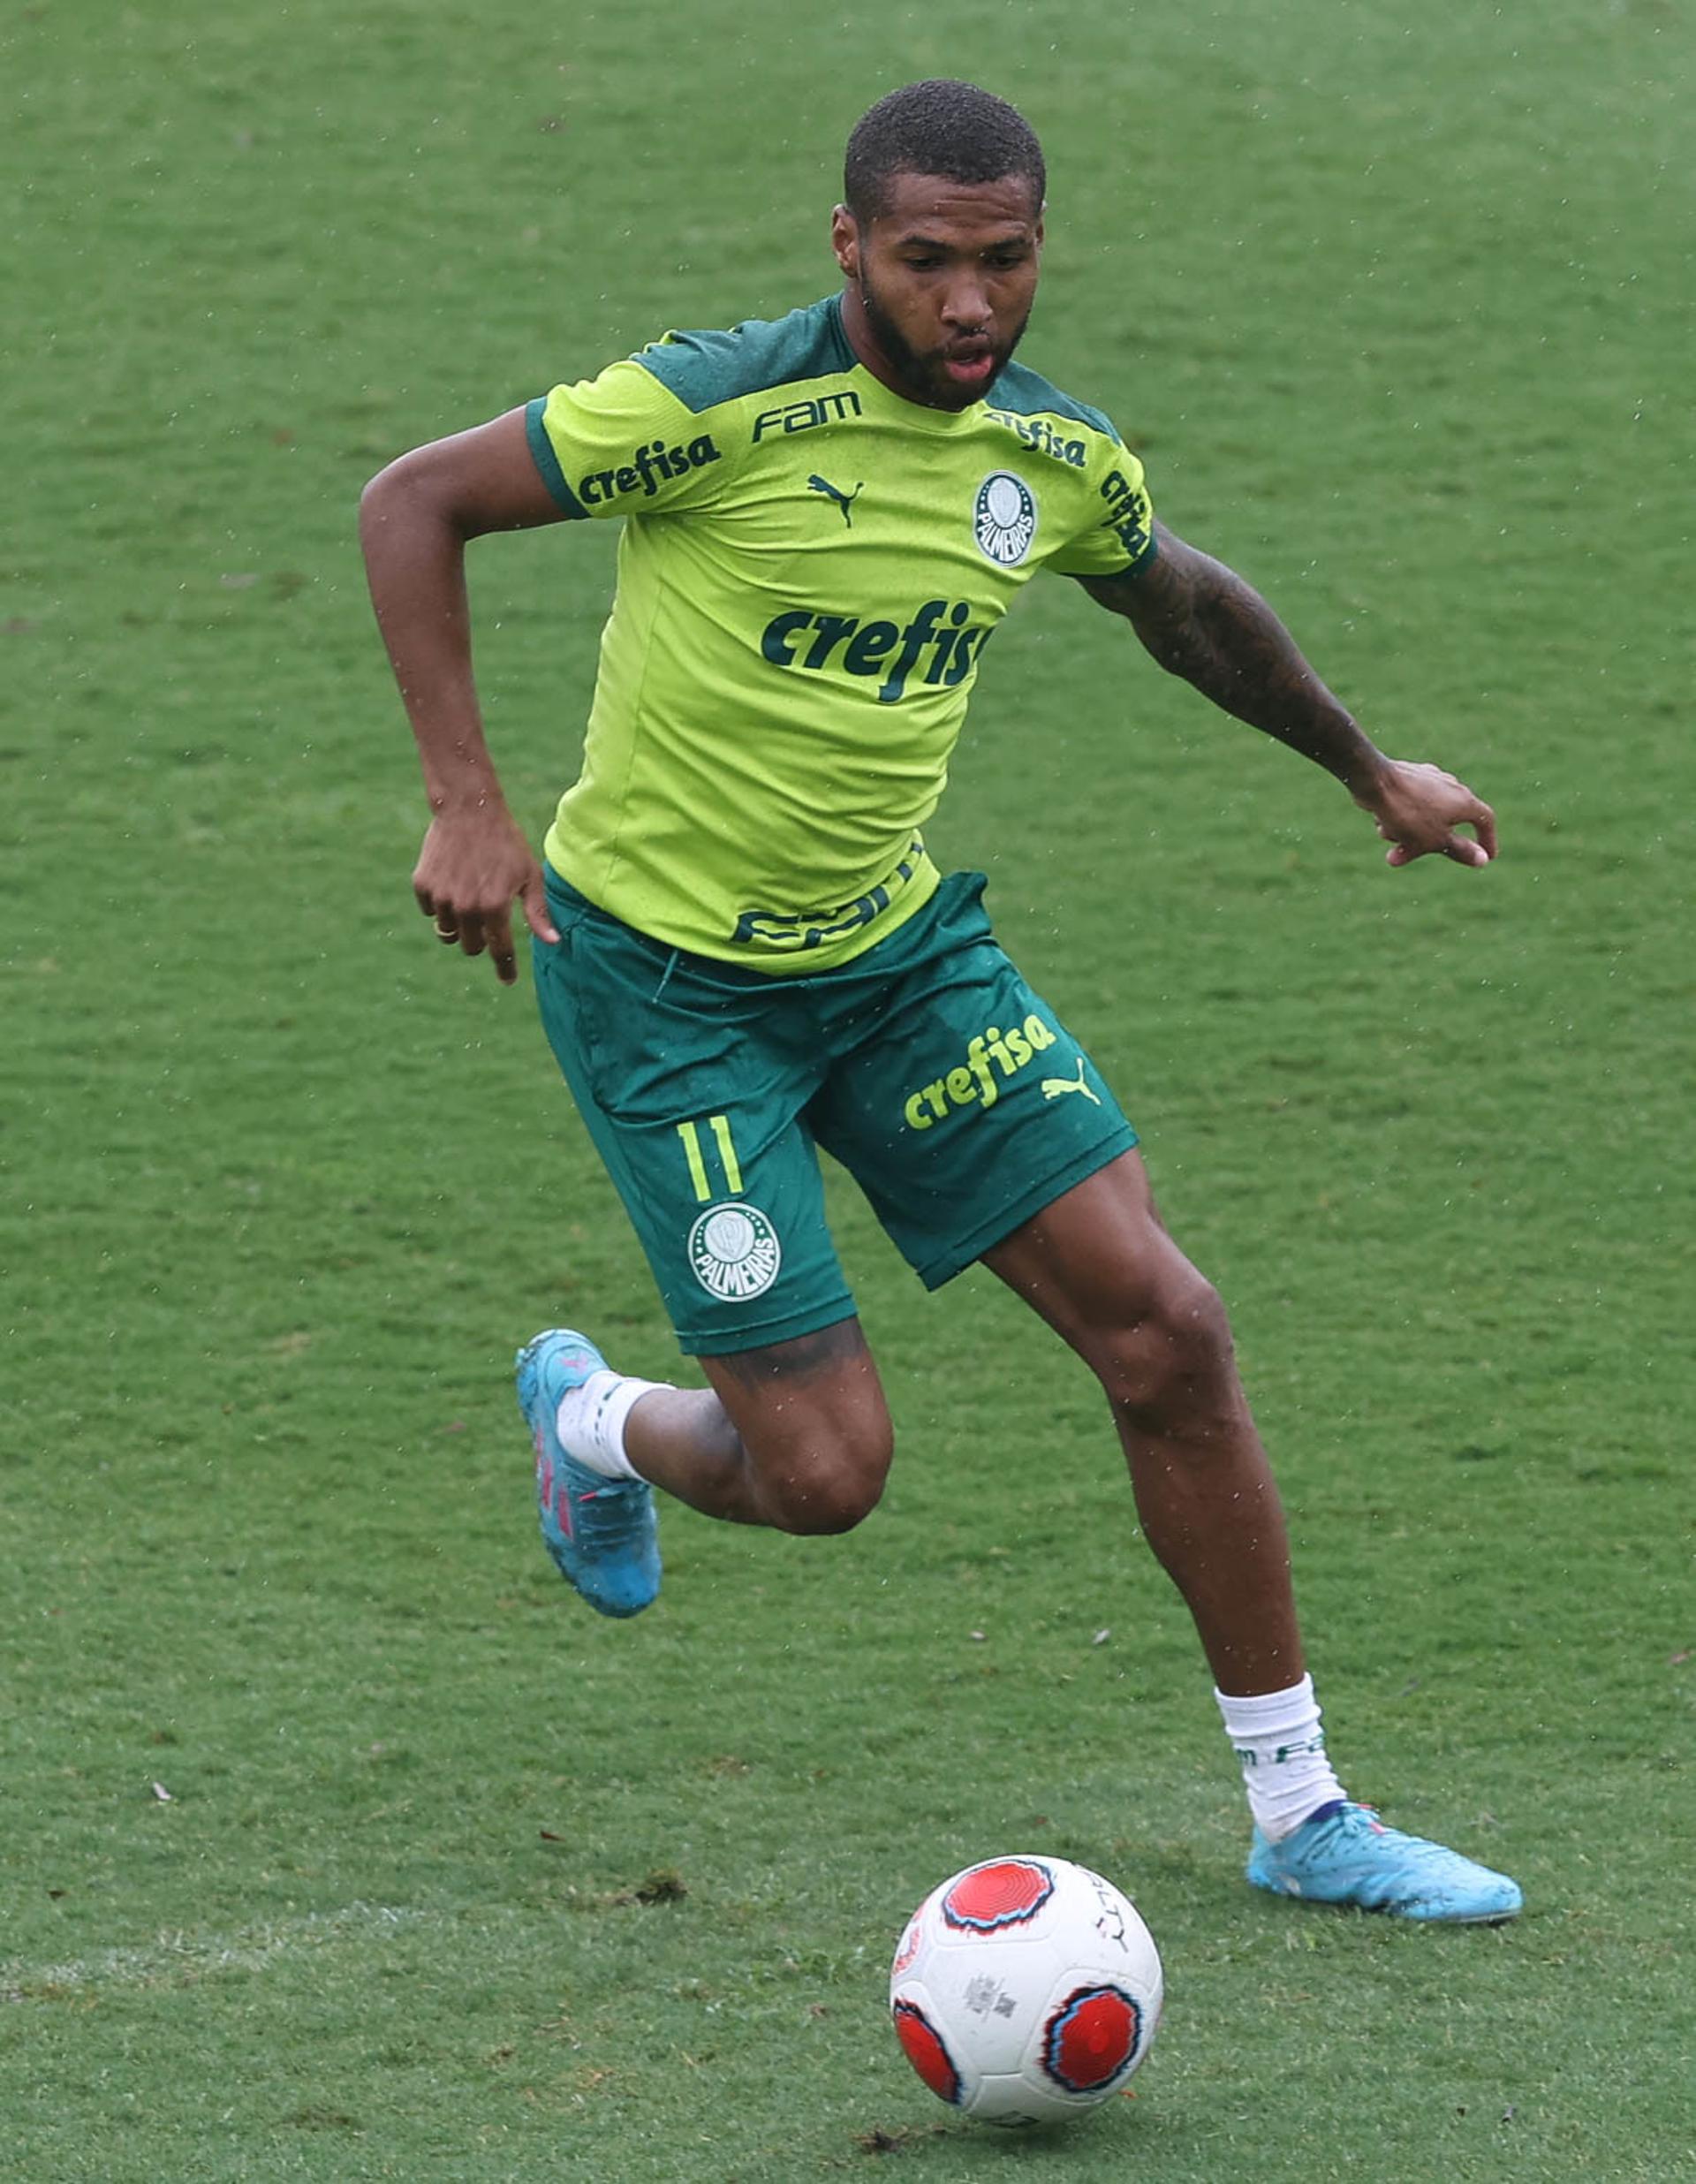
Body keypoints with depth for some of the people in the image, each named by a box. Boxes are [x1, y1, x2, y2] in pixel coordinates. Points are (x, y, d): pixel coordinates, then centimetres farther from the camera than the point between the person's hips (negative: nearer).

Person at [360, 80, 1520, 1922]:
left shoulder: (1056, 456, -1)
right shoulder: (728, 404, -21)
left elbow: (1180, 601, 22)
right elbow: (412, 501, -16)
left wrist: (1367, 768, 34)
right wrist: (465, 801, -22)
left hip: (894, 945, 6)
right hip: (663, 977, -6)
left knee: (1162, 1324, -5)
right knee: (823, 1471, -9)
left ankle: (1301, 1816, 7)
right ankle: (594, 1419, 29)